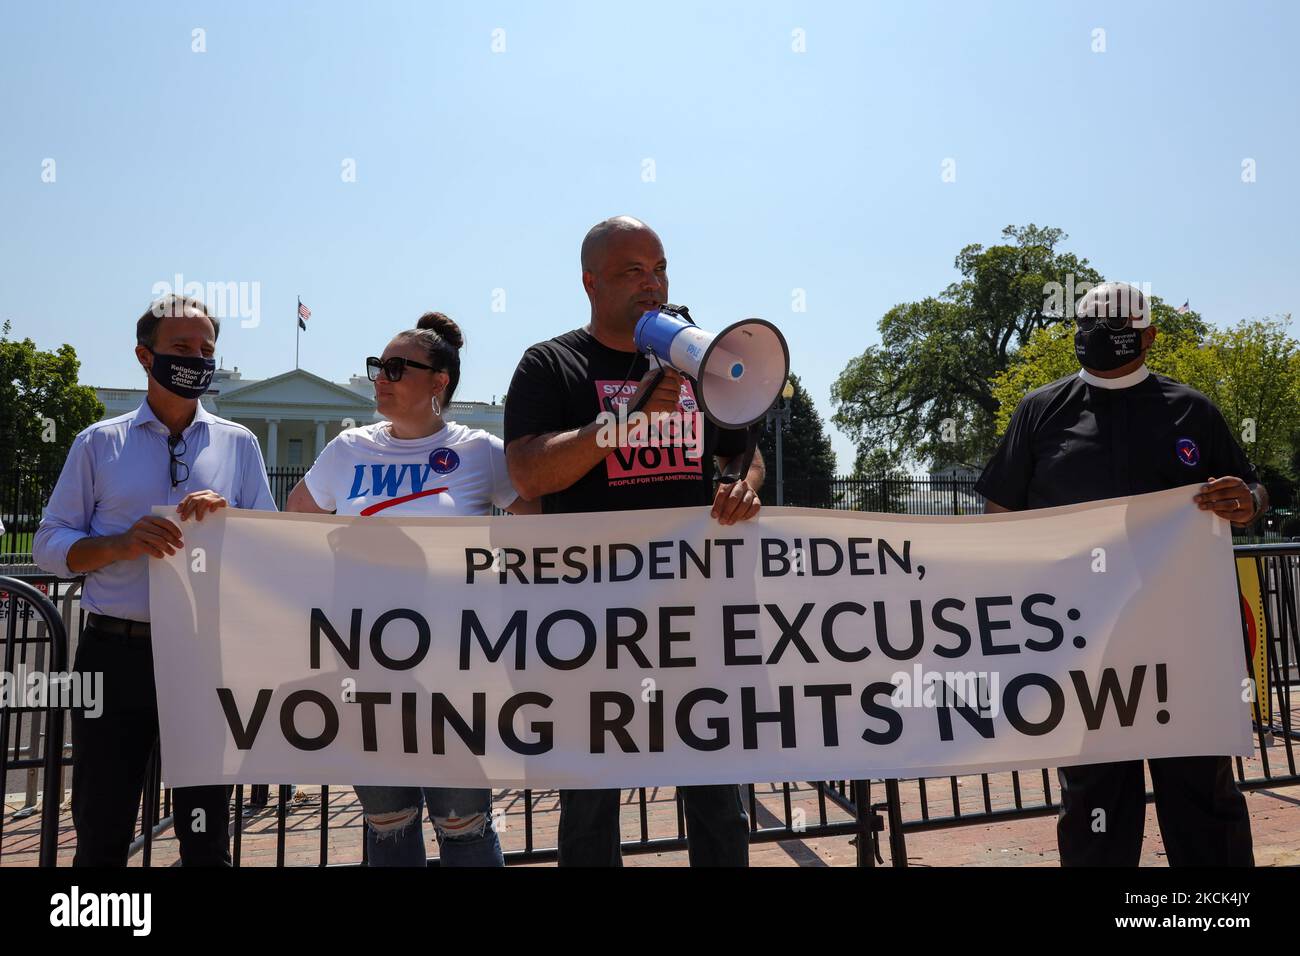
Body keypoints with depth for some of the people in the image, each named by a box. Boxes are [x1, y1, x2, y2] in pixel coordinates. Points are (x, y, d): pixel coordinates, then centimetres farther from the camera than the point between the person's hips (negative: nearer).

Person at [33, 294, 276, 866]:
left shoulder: (238, 445, 8)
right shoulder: (99, 443, 7)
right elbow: (50, 545, 5)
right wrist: (122, 544, -14)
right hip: (115, 652, 0)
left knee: (207, 837, 8)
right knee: (100, 833, 12)